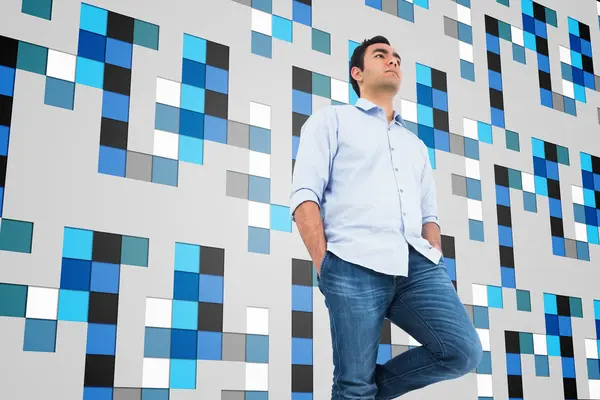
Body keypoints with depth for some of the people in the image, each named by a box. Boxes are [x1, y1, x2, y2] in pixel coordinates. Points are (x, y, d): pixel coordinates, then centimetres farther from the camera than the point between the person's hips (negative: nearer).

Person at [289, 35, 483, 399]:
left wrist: (437, 268, 7)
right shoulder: (332, 119, 14)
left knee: (464, 352, -13)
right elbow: (305, 195, 3)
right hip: (354, 265, -5)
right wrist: (324, 266, -9)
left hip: (417, 264, 5)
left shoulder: (416, 144, 32)